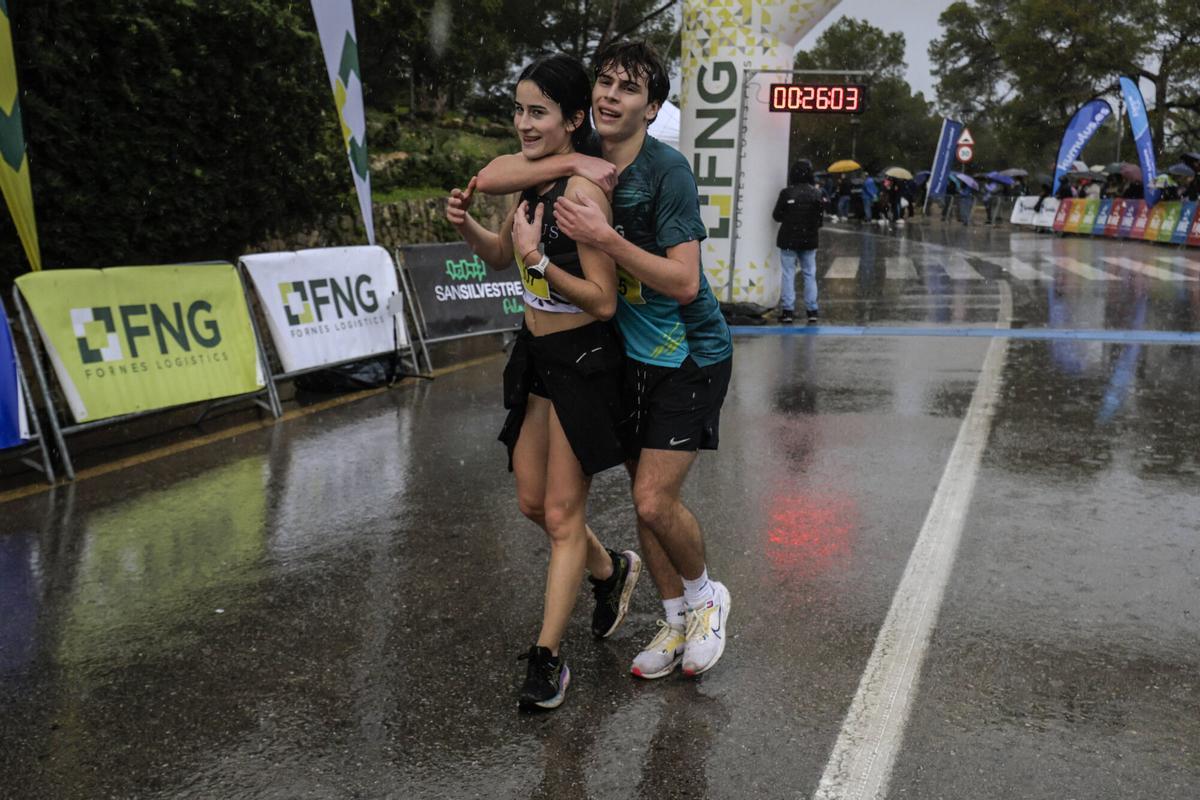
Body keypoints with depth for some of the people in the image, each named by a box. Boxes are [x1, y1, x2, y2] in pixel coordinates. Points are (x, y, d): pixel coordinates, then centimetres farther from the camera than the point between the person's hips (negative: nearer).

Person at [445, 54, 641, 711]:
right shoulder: (533, 177, 4)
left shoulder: (582, 191, -21)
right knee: (532, 501, 18)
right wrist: (466, 224, 0)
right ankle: (612, 571, 43)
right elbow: (499, 257, 18)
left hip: (582, 363, -9)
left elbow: (604, 301, -22)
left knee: (562, 515, 1)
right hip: (536, 355, 9)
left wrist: (540, 258, -28)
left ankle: (547, 658, 15)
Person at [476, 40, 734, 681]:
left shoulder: (667, 169, -19)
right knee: (644, 496, 11)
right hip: (629, 354, 6)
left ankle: (705, 594, 18)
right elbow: (490, 178, -10)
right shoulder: (581, 164, -1)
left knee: (654, 500, -12)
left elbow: (684, 283, -25)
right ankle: (678, 623, 29)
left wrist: (605, 237, -32)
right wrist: (573, 163, -21)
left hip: (689, 357, -6)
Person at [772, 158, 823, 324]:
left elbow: (777, 216, -5)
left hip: (789, 240, -2)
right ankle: (812, 310, 12)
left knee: (788, 274, 3)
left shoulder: (786, 193, -12)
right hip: (809, 240, 2)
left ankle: (788, 310, 0)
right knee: (810, 275, 11)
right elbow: (820, 219, 0)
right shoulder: (816, 194, -5)